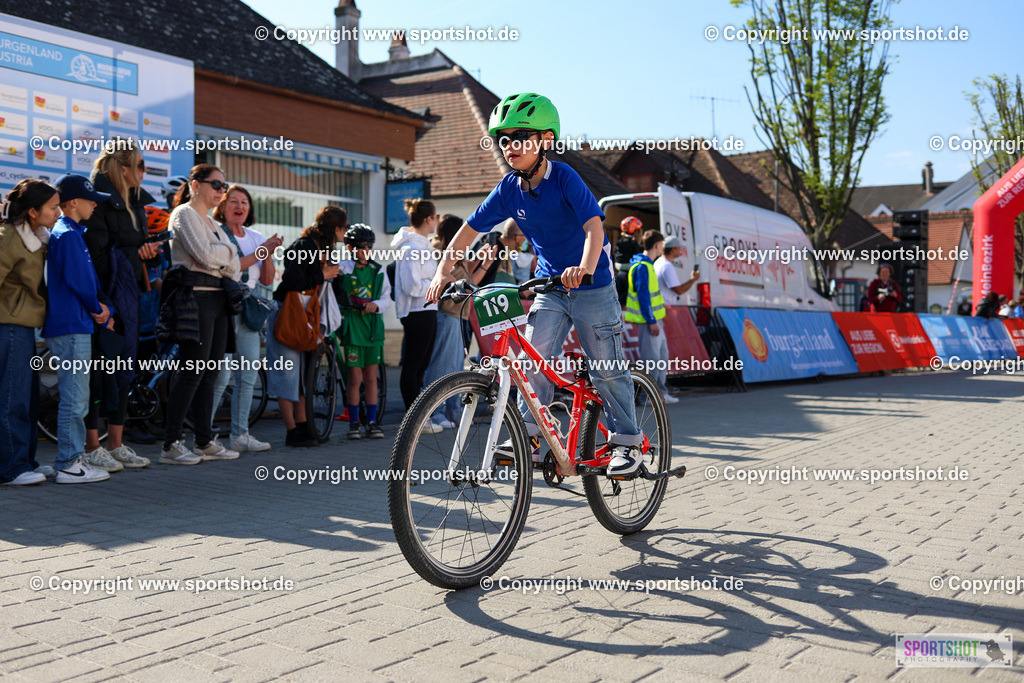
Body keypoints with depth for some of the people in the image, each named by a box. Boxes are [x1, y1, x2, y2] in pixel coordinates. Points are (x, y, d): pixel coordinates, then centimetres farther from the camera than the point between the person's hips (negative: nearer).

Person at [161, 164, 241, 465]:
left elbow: (233, 265, 19)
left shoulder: (210, 221, 24)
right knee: (192, 372, -10)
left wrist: (217, 256, -1)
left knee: (210, 373, 8)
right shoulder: (184, 214, -3)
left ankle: (205, 442, 14)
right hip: (196, 296, -9)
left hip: (218, 298, 9)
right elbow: (204, 253, -17)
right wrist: (226, 251, 1)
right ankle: (170, 445, -6)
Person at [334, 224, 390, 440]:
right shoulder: (343, 268, 0)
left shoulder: (378, 270, 10)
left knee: (371, 378, 7)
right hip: (352, 328, -3)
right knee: (355, 379, -3)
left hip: (373, 328, 3)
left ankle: (372, 422, 13)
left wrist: (375, 305, -11)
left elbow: (387, 299, 8)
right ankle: (354, 423, 8)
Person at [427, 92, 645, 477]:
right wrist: (445, 270, -6)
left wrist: (584, 267, -49)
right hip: (549, 286, 5)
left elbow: (594, 226, -31)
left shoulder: (564, 178, -19)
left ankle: (626, 442, 13)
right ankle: (528, 435, 2)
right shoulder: (509, 189, -3)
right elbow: (470, 228, 3)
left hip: (591, 285, -5)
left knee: (607, 369, 0)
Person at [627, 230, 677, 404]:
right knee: (651, 357, -7)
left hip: (654, 319, 10)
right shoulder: (642, 267, -16)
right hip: (648, 320, -10)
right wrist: (651, 321, -21)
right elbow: (643, 296, -20)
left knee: (662, 354, 13)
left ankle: (661, 392, 19)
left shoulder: (648, 265, 17)